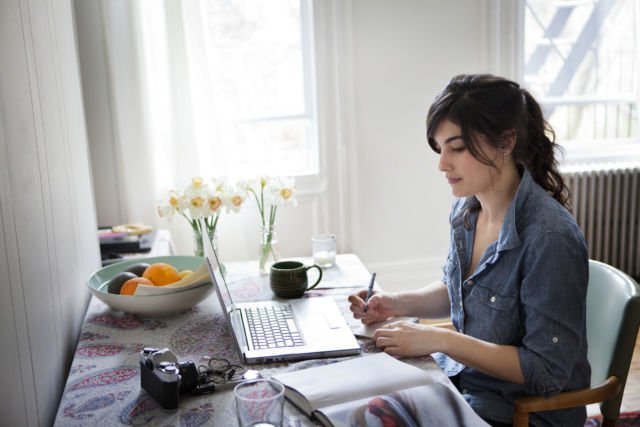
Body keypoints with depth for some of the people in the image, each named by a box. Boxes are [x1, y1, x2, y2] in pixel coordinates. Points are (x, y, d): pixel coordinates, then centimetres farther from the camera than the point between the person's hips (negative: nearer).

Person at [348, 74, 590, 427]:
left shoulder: (550, 237, -27)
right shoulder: (466, 207, -3)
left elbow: (546, 371, -23)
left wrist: (441, 340, -26)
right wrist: (398, 304, -3)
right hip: (462, 378, 7)